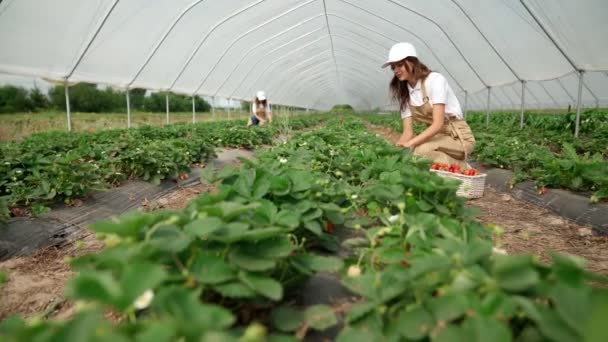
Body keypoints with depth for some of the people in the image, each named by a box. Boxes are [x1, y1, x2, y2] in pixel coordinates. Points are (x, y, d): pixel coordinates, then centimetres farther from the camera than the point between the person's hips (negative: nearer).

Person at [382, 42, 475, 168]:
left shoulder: (435, 80, -17)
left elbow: (438, 124, -25)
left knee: (420, 151, -32)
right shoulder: (403, 93, 2)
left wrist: (410, 143, -36)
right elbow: (408, 131, -3)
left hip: (459, 136, -6)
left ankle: (458, 167, -4)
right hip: (436, 136, 6)